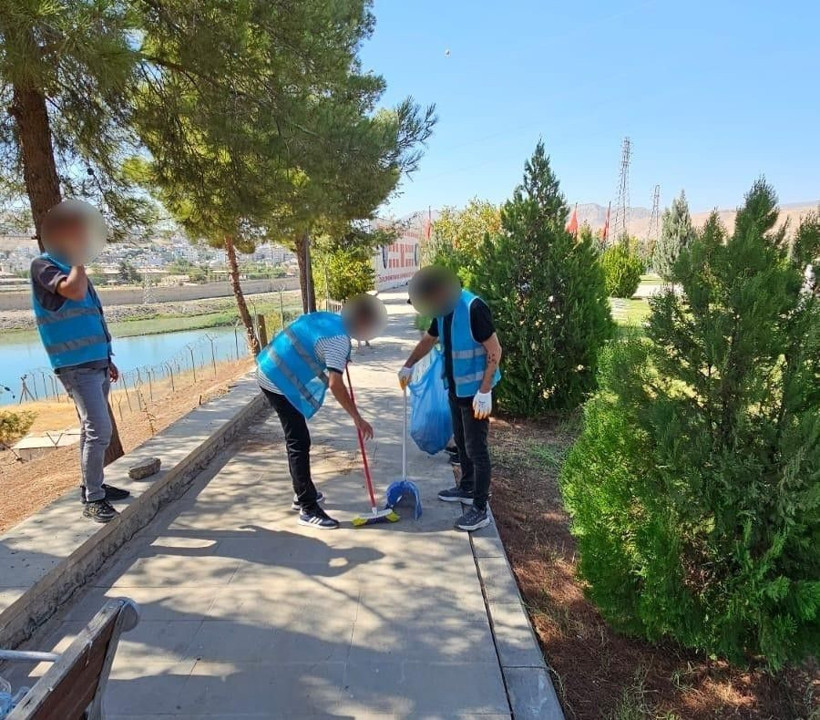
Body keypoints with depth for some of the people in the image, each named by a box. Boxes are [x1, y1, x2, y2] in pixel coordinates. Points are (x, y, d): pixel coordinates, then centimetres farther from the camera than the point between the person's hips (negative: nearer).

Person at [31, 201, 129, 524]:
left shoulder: (72, 269, 18)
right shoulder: (44, 266, -8)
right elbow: (74, 292, -29)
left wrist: (107, 359, 21)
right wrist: (76, 258, -13)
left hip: (96, 363, 9)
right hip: (76, 366, -9)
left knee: (93, 429, 15)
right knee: (99, 429, -13)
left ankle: (92, 485, 26)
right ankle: (92, 499, -3)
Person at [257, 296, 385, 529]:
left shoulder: (329, 319, 7)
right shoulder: (339, 338, -21)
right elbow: (335, 384, -29)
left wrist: (340, 361, 22)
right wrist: (357, 418, -24)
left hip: (270, 373, 10)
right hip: (280, 383, -10)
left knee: (297, 439, 18)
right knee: (299, 443, -6)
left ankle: (303, 494, 31)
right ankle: (309, 510, -1)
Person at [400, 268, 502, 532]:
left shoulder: (473, 308, -23)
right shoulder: (443, 310, 4)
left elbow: (495, 351, -21)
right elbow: (428, 340, 22)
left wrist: (485, 392, -23)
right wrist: (408, 366, 19)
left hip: (475, 390, -9)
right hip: (456, 388, 9)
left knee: (476, 449, -1)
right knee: (462, 443, 20)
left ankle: (480, 510, 9)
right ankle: (467, 489, 38)